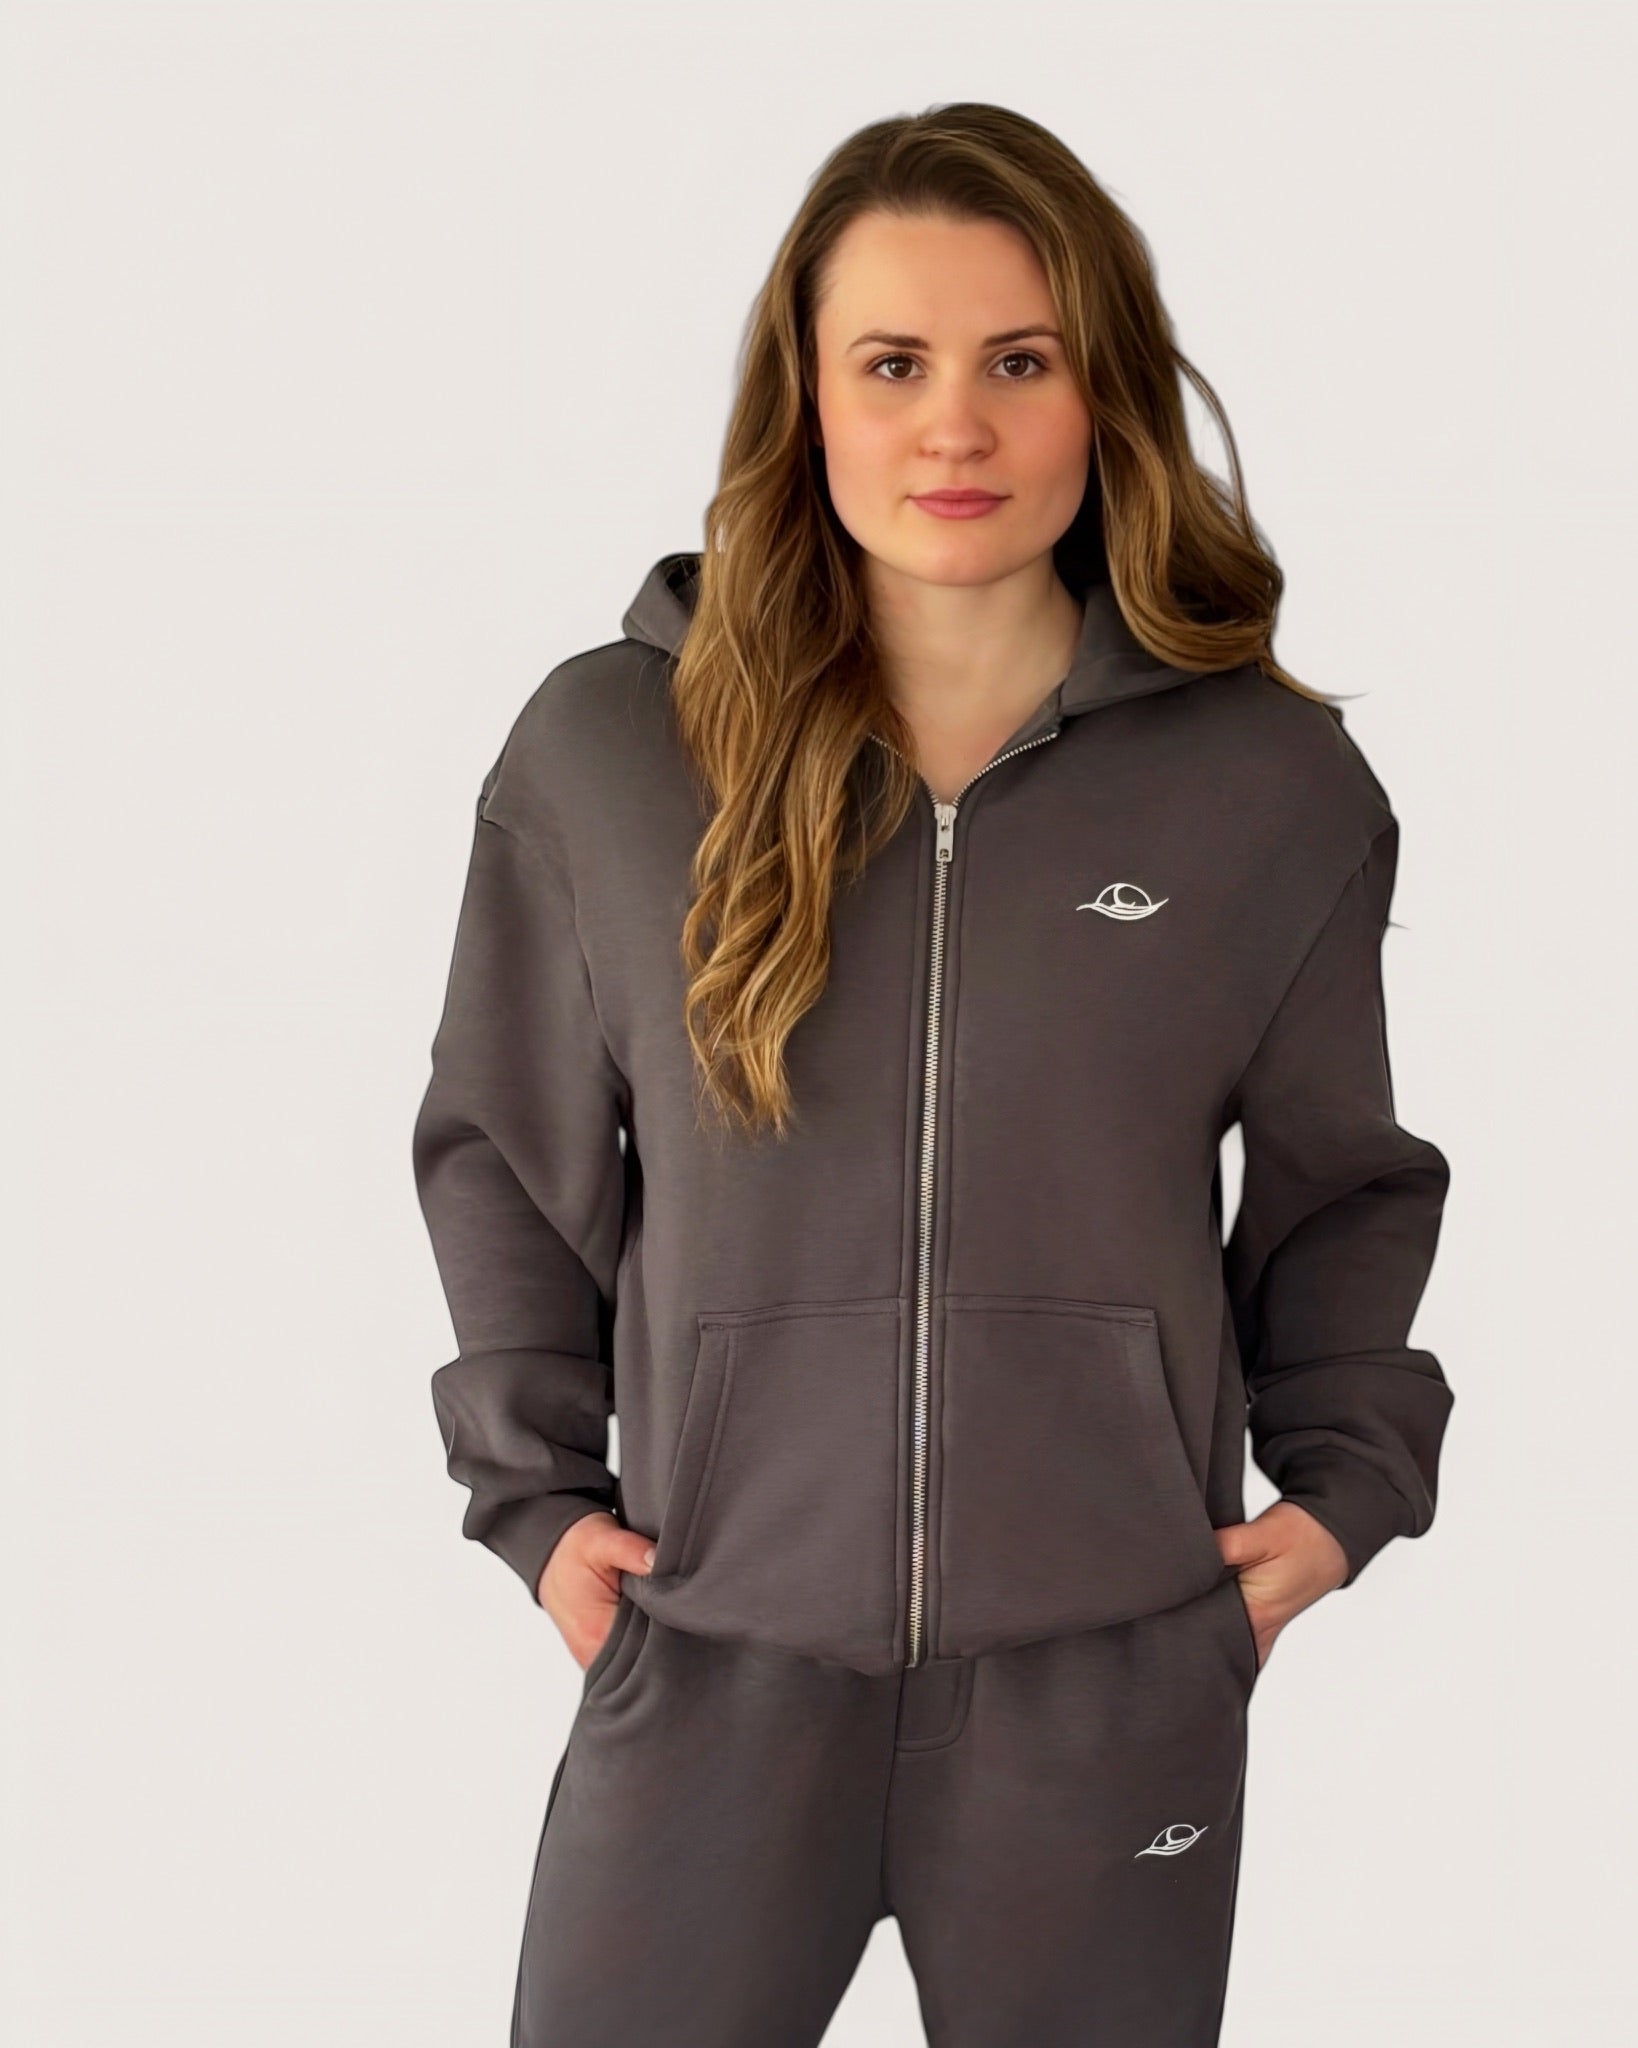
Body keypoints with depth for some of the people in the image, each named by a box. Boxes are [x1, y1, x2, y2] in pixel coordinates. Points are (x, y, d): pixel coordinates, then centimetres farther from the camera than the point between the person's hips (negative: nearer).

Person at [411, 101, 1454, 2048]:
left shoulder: (1271, 780, -1)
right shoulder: (602, 750, -2)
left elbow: (1341, 1183, 12)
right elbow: (503, 1153, 10)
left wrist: (1348, 1478, 3)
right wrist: (535, 1485, 4)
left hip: (1117, 1686, 0)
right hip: (712, 1663, 0)